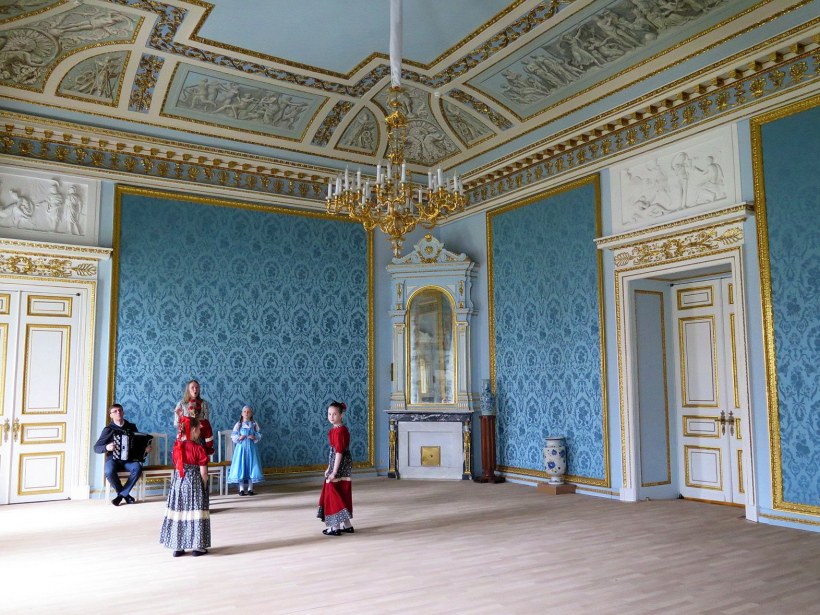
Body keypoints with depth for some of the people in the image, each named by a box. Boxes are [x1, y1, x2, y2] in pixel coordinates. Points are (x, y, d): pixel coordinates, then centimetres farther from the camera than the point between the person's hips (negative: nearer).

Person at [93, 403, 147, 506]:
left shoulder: (132, 427, 8)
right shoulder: (108, 429, 0)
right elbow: (96, 448, -2)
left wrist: (145, 448, -3)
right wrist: (106, 447, -23)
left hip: (129, 459, 2)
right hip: (113, 459, -1)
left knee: (137, 468, -32)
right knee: (109, 471, -35)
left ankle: (121, 495, -14)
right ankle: (126, 495, -10)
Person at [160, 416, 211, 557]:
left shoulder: (176, 446, 2)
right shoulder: (198, 448, -13)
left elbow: (176, 466, 8)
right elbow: (203, 473, -12)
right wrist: (204, 486, 3)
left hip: (178, 483, 5)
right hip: (194, 484, -5)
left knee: (178, 513, 10)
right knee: (195, 513, 3)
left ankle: (177, 547, 17)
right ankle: (197, 547, 9)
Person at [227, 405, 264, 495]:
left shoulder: (254, 424, 3)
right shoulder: (238, 424, 1)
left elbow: (259, 435, 3)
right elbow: (233, 436, 1)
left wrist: (255, 437, -16)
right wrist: (239, 438, -16)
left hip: (251, 448, 1)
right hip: (241, 447, -1)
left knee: (251, 467, 3)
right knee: (241, 467, -1)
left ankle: (250, 488, 13)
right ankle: (241, 489, 10)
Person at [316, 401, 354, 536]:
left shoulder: (340, 430, -18)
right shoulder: (335, 430, 12)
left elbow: (339, 452, -22)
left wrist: (334, 471, -22)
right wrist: (329, 468, 20)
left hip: (340, 465, -10)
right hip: (337, 465, 10)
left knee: (333, 494, -3)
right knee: (342, 494, 13)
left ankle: (336, 527, 2)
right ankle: (347, 525, 20)